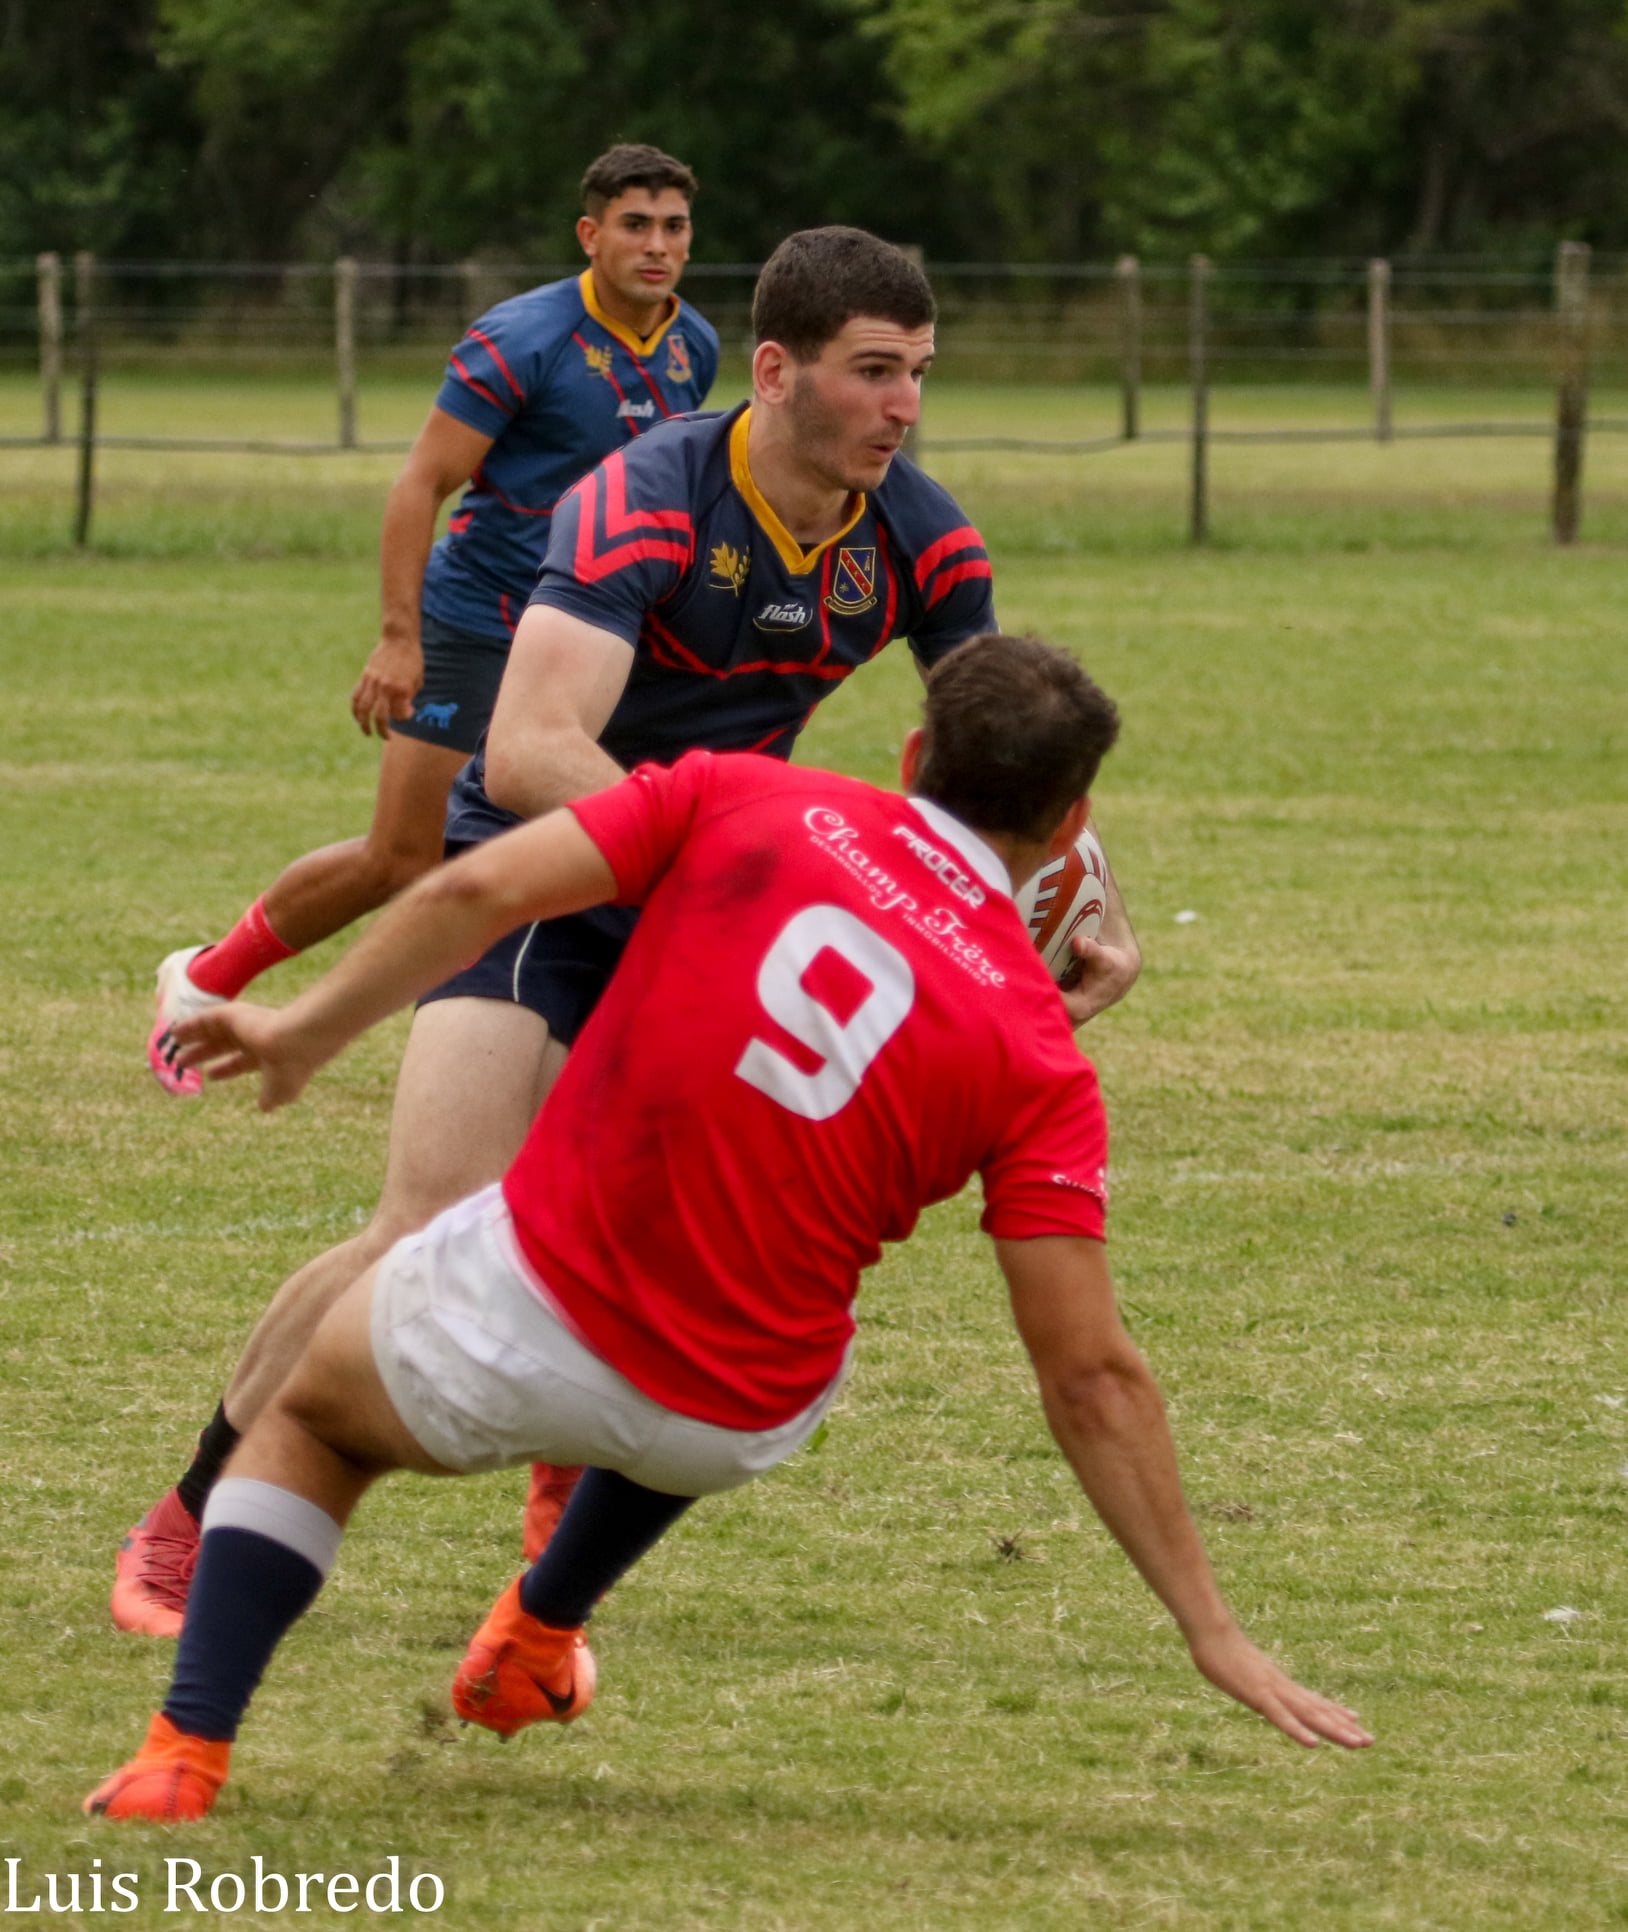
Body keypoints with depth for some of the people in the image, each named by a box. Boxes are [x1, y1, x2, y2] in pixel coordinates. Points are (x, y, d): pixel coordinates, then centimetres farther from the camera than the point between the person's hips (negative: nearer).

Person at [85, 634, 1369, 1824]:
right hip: (736, 1429, 1)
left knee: (313, 1420, 31)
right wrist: (1212, 1630, 0)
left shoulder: (739, 801, -2)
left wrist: (310, 1031, 4)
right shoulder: (1037, 1063, -4)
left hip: (526, 1307, -1)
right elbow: (1093, 1381, -6)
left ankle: (186, 1751, 12)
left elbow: (479, 891, -10)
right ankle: (537, 1641, 50)